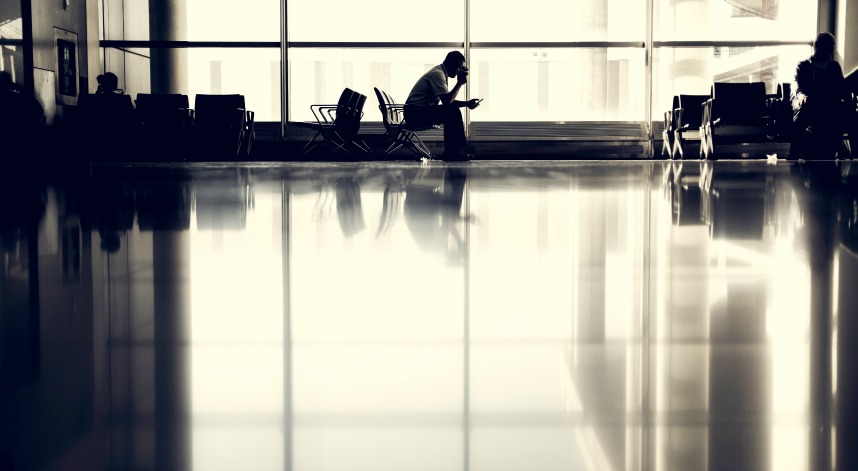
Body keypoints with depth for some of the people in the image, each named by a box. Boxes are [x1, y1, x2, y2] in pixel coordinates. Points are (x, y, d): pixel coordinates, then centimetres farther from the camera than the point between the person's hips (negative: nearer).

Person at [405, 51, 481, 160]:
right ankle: (453, 151, -14)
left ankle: (450, 151, 5)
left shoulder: (441, 73, 17)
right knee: (453, 112, -20)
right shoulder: (437, 74, -15)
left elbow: (448, 101, 20)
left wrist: (467, 103, 5)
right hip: (415, 113, -11)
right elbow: (447, 101, -23)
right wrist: (460, 83, -14)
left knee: (453, 112, 11)